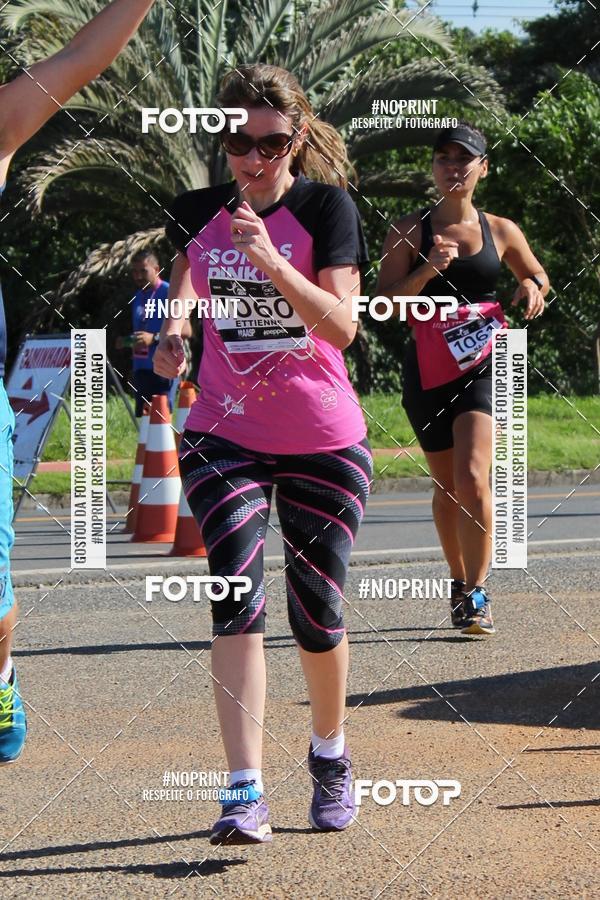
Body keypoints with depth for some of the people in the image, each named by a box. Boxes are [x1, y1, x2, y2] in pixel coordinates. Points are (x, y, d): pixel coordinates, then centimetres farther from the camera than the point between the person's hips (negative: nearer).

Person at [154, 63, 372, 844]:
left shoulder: (326, 207, -8)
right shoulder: (196, 214, 1)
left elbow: (341, 326, -19)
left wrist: (273, 263, -32)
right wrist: (173, 331, 2)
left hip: (323, 442, -1)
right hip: (223, 437, 1)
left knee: (317, 616, 6)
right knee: (236, 596, -17)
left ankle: (330, 755, 36)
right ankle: (245, 795, -23)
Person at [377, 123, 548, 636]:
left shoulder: (501, 231, 6)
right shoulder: (410, 232, 2)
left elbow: (537, 274, 21)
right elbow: (385, 302, -6)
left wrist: (534, 288, -2)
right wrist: (427, 270, -21)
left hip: (483, 366, -1)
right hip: (428, 371, 1)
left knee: (472, 478, -19)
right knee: (446, 487, 12)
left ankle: (477, 595, -16)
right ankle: (461, 584, 30)